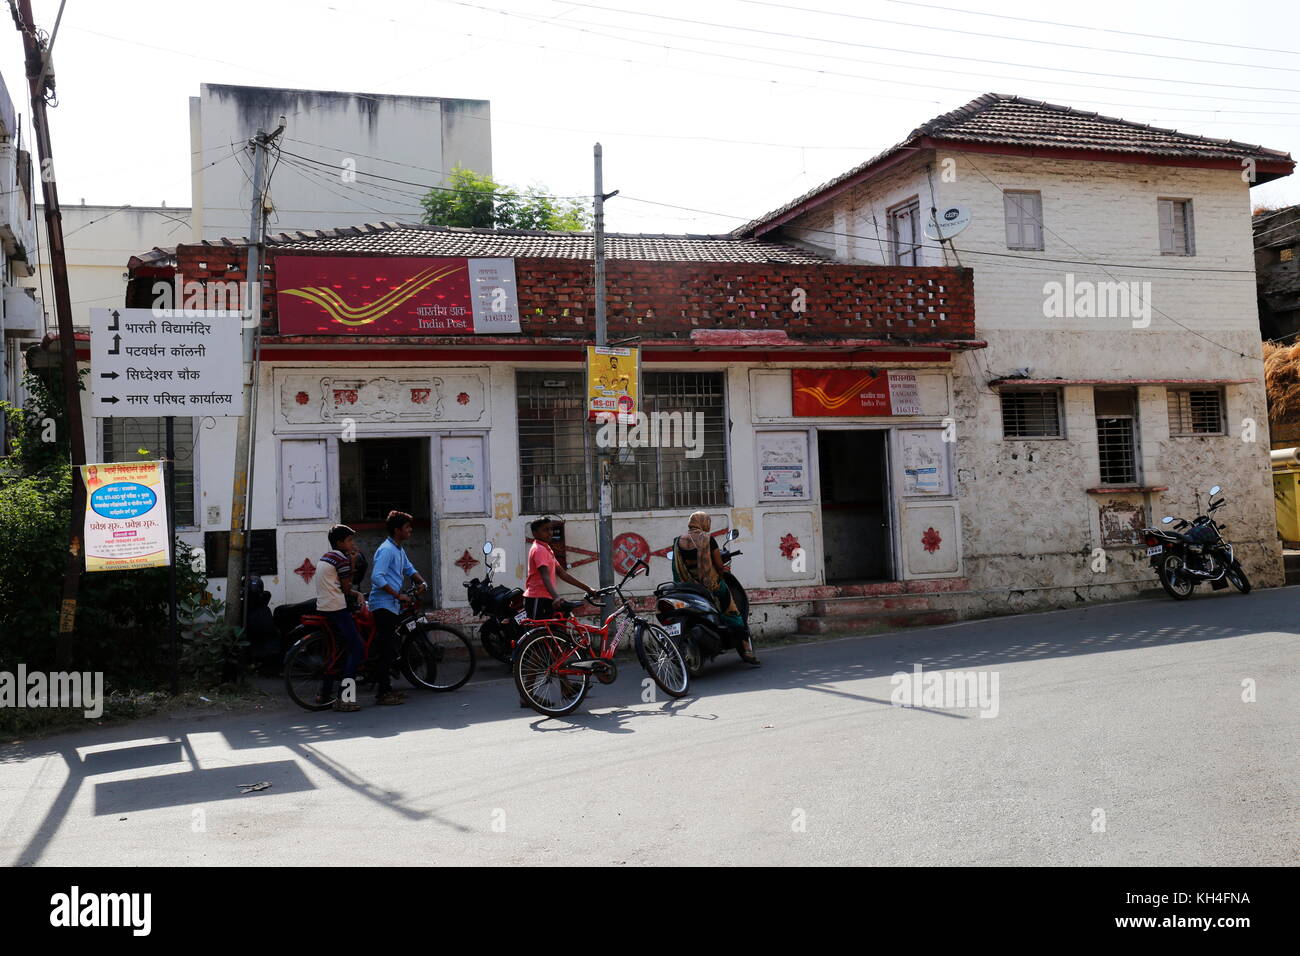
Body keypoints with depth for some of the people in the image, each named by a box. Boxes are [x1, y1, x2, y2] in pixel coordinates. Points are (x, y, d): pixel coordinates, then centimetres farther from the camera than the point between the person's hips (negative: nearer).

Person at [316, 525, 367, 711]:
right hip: (337, 609, -10)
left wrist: (357, 594, 6)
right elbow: (346, 587, -8)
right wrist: (352, 564, 0)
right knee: (357, 649, -10)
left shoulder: (325, 557, 19)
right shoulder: (342, 558, -11)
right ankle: (343, 699, -15)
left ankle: (325, 693, 24)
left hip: (323, 608, 10)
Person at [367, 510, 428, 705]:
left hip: (393, 605, 10)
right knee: (387, 648, -10)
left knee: (390, 649, 12)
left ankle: (386, 689, 18)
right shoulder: (386, 550, -15)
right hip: (384, 605, -10)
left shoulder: (399, 550, 16)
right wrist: (399, 595, -23)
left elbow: (409, 569, 31)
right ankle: (383, 693, -8)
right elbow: (377, 577, -24)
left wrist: (421, 582, 11)